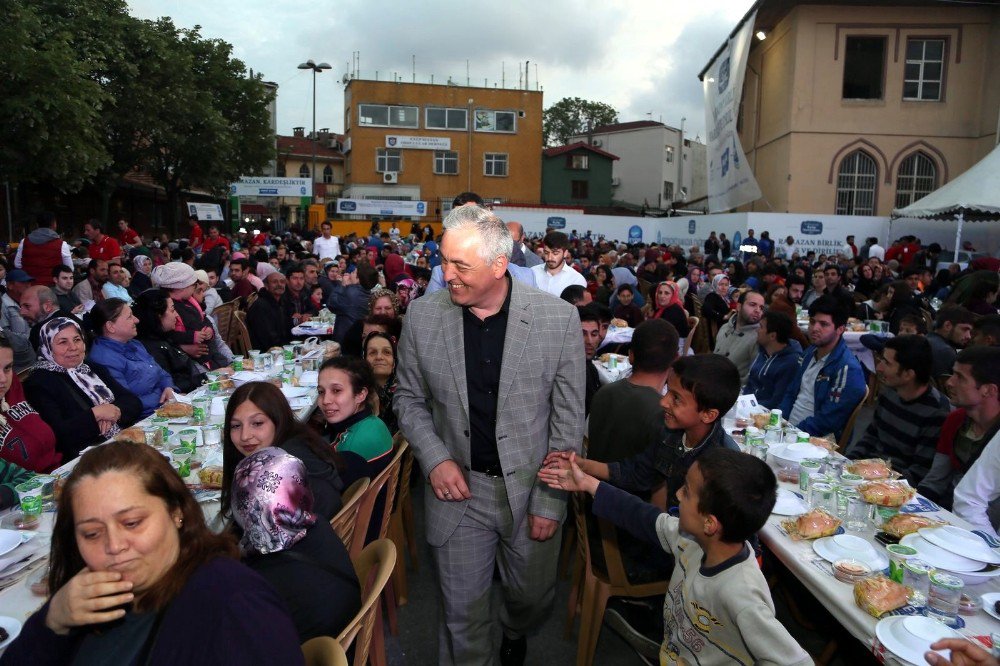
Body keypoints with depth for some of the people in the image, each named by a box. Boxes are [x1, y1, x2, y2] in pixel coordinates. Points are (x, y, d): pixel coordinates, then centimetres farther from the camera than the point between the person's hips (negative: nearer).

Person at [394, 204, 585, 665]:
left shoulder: (559, 319, -14)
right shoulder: (422, 316, -8)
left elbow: (568, 419, -7)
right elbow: (409, 398, 6)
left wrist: (550, 501, -7)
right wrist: (435, 459, -9)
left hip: (530, 487, 0)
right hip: (458, 485, 1)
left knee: (533, 598, 20)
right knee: (462, 609, 12)